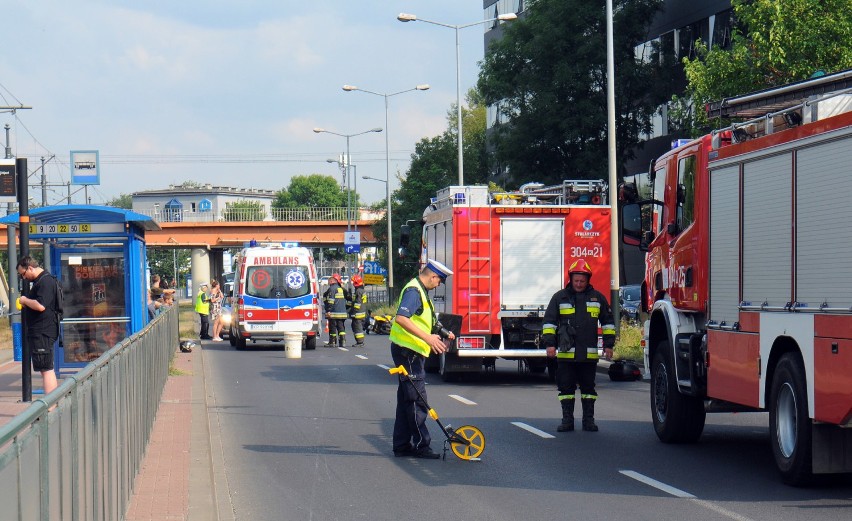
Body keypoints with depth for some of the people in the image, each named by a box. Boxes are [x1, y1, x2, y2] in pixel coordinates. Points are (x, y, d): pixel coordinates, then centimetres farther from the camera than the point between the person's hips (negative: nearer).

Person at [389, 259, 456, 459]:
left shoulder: (420, 291, 16)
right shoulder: (414, 291, -17)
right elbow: (401, 318, -30)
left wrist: (441, 335, 26)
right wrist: (427, 338, -32)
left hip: (412, 353, 11)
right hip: (408, 352, -11)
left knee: (406, 401, 12)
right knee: (417, 401, -7)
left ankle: (402, 446, 16)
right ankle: (421, 445, -4)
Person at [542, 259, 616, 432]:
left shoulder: (597, 297, 8)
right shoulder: (560, 297, 4)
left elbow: (608, 322, 15)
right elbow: (549, 321, 5)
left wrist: (608, 345, 9)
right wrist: (550, 343, -5)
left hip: (589, 354, 1)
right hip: (566, 353, -1)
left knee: (588, 387, 6)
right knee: (566, 387, 2)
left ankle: (588, 420, 12)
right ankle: (567, 420, 8)